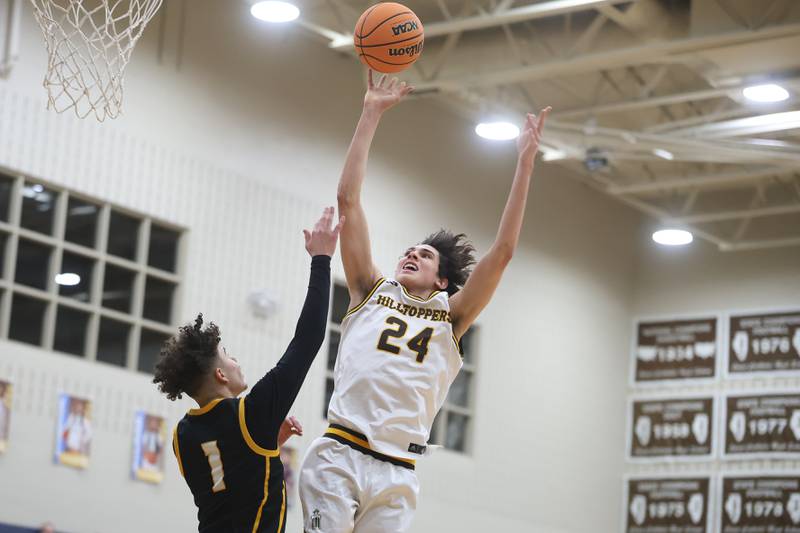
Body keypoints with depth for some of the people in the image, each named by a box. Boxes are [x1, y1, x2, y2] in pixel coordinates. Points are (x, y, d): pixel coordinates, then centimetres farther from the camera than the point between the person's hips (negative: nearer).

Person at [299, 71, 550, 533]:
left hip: (397, 474, 1)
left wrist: (525, 163, 6)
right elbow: (348, 199, 15)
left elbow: (503, 251, 9)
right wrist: (372, 115, 14)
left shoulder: (451, 317, 18)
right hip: (338, 456, 0)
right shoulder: (372, 291, 19)